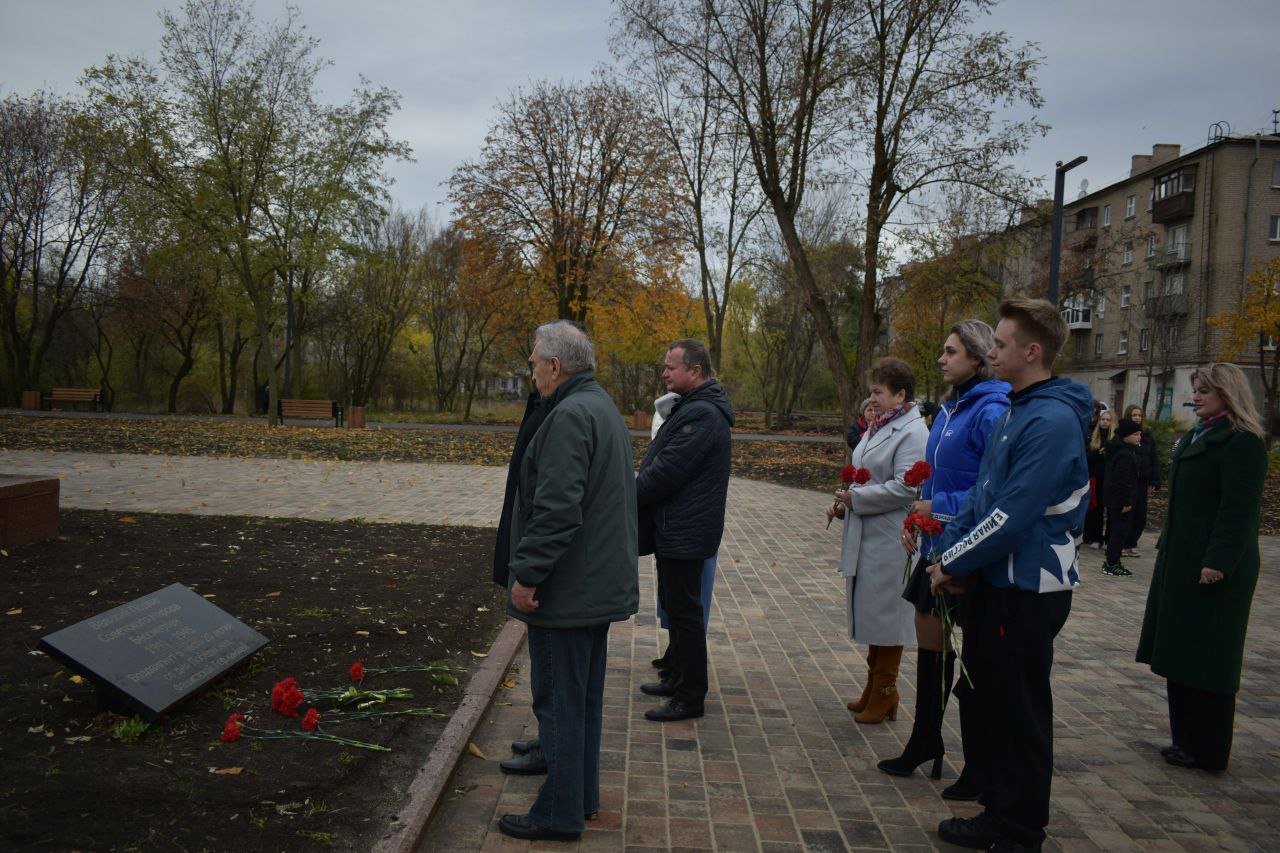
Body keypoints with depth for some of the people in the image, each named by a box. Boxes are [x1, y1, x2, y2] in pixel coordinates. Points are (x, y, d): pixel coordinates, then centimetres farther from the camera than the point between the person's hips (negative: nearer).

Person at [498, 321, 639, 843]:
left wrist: (526, 574, -20)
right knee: (585, 696, 18)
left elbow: (556, 509, -27)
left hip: (566, 589, -10)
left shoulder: (570, 416, -20)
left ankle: (560, 814, 10)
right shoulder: (604, 409, 14)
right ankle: (582, 795, 30)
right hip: (601, 582, 10)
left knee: (558, 700, 0)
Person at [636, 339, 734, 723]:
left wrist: (629, 497, -11)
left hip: (684, 532, -11)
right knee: (676, 607, 20)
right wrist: (636, 494, 5)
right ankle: (678, 678, 34)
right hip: (676, 528, 11)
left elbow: (666, 471, -24)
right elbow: (664, 462, 16)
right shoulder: (694, 407, 14)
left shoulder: (701, 414, -21)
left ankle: (690, 697, 9)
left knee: (684, 611, -1)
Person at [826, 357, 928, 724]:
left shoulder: (913, 433, -15)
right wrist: (844, 502, 6)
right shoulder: (878, 427, 13)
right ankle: (873, 690, 29)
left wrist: (856, 498, -17)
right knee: (871, 612, 16)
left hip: (889, 541, -9)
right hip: (866, 537, 9)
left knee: (885, 615, 1)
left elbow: (905, 488, -23)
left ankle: (885, 694, 15)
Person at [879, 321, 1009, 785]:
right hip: (937, 545, 9)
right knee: (929, 643, 17)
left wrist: (941, 507, -18)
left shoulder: (990, 411, -17)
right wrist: (917, 517, 6)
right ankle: (925, 743, 34)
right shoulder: (949, 409, 11)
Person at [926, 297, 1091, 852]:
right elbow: (981, 495, 13)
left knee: (1019, 716, 4)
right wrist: (948, 551, 2)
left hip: (1026, 591, -10)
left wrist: (953, 563, -15)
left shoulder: (1052, 421, -21)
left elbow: (1013, 515, -25)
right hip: (993, 581, 10)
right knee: (981, 701, 18)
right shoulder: (1016, 411, 11)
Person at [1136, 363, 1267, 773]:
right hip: (1181, 561, 9)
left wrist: (1218, 562, -24)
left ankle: (1206, 750, 10)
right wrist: (1166, 547, 18)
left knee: (1206, 658, -1)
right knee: (1181, 652, 13)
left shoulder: (1242, 442, -13)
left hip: (1212, 569, -9)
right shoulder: (1198, 436, 16)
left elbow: (1239, 508, -20)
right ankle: (1186, 738, 22)